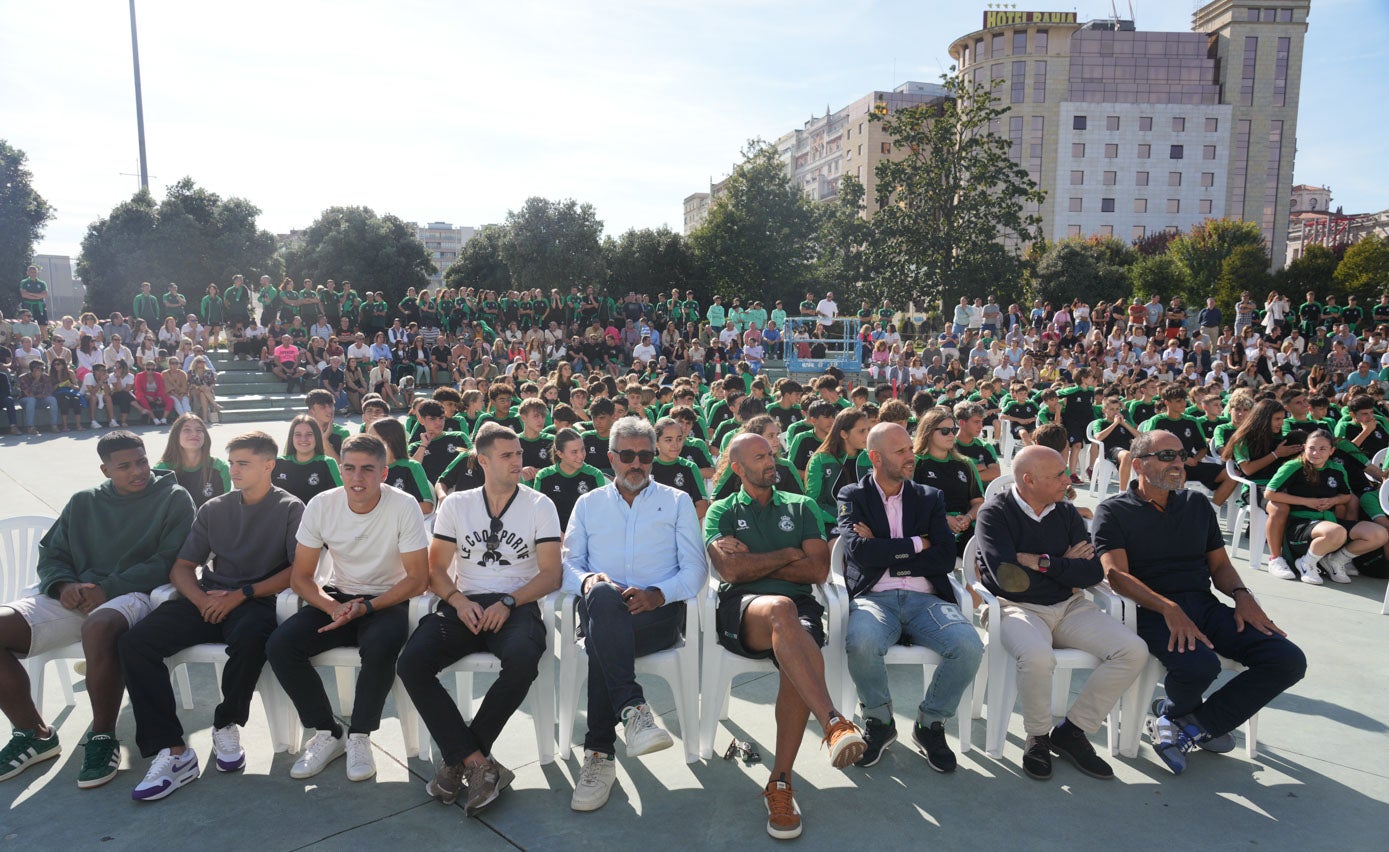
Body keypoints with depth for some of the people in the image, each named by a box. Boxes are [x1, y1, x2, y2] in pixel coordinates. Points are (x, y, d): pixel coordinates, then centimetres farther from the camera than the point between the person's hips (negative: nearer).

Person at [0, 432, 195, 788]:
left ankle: (103, 737, -20)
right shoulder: (83, 502, 20)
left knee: (98, 627, -40)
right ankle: (34, 733, -1)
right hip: (73, 596, 5)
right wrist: (63, 584, -4)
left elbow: (168, 560, -5)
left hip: (131, 595, -5)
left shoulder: (174, 498, 5)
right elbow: (51, 554, 19)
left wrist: (109, 588, -13)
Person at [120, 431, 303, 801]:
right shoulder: (213, 509, 17)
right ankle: (171, 751, -22)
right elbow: (182, 567, 14)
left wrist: (241, 594, -14)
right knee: (135, 642, -19)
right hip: (208, 599, 5)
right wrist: (201, 599, -7)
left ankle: (226, 725, -10)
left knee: (249, 638, -38)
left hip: (257, 601, -5)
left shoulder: (290, 509, 3)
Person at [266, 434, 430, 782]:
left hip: (386, 600, -4)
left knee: (381, 646, -35)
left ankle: (359, 737, -11)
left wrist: (365, 607, -23)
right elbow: (300, 577, -1)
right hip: (336, 596, 4)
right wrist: (333, 608, -20)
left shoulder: (404, 506, -15)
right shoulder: (321, 506, -6)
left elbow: (417, 579, -13)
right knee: (279, 646, -20)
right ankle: (328, 733, -3)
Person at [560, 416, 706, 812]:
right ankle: (633, 709, -47)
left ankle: (600, 752, -33)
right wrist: (587, 580, -11)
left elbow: (695, 570, 7)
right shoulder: (588, 504, 24)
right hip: (601, 611, 2)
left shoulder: (678, 502, 17)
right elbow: (568, 563, 14)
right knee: (603, 596, -38)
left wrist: (657, 594, -13)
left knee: (602, 639, -35)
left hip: (659, 612, -1)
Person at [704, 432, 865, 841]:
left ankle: (780, 784, -25)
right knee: (781, 608, -39)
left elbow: (819, 570, 7)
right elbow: (730, 570, -2)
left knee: (796, 662, -33)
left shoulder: (801, 506, 20)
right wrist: (788, 554, 3)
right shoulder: (721, 511, 16)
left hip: (798, 605, 2)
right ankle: (834, 722, -48)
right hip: (741, 607, -2)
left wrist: (752, 558, 3)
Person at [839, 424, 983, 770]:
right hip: (874, 597, -2)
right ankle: (879, 721, -3)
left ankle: (930, 723, 0)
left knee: (969, 645, -28)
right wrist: (917, 544, -1)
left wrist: (884, 554, -5)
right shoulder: (853, 497, 9)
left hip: (924, 599, 2)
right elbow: (859, 551, -9)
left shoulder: (930, 498, 16)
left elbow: (946, 558, 2)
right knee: (861, 642, -36)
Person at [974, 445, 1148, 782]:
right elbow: (1007, 577, -18)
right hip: (1017, 607, -5)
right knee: (1037, 656, -37)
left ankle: (1072, 731, -1)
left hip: (1069, 606, 6)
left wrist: (1042, 562, -13)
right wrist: (1064, 563, -5)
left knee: (1134, 651, -15)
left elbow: (1093, 572, 1)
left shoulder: (1066, 512, 10)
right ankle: (1037, 738, -5)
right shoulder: (995, 512, -6)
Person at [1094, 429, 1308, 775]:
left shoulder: (1197, 504, 20)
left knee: (1289, 660, -15)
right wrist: (1168, 608, -24)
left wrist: (1241, 594, -2)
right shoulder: (1114, 511, 2)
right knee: (1199, 664, -35)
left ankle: (1193, 726, -5)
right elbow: (1116, 573, -10)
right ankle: (1178, 711, 5)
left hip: (1205, 605, 6)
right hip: (1152, 612, -6)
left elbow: (1219, 565, 21)